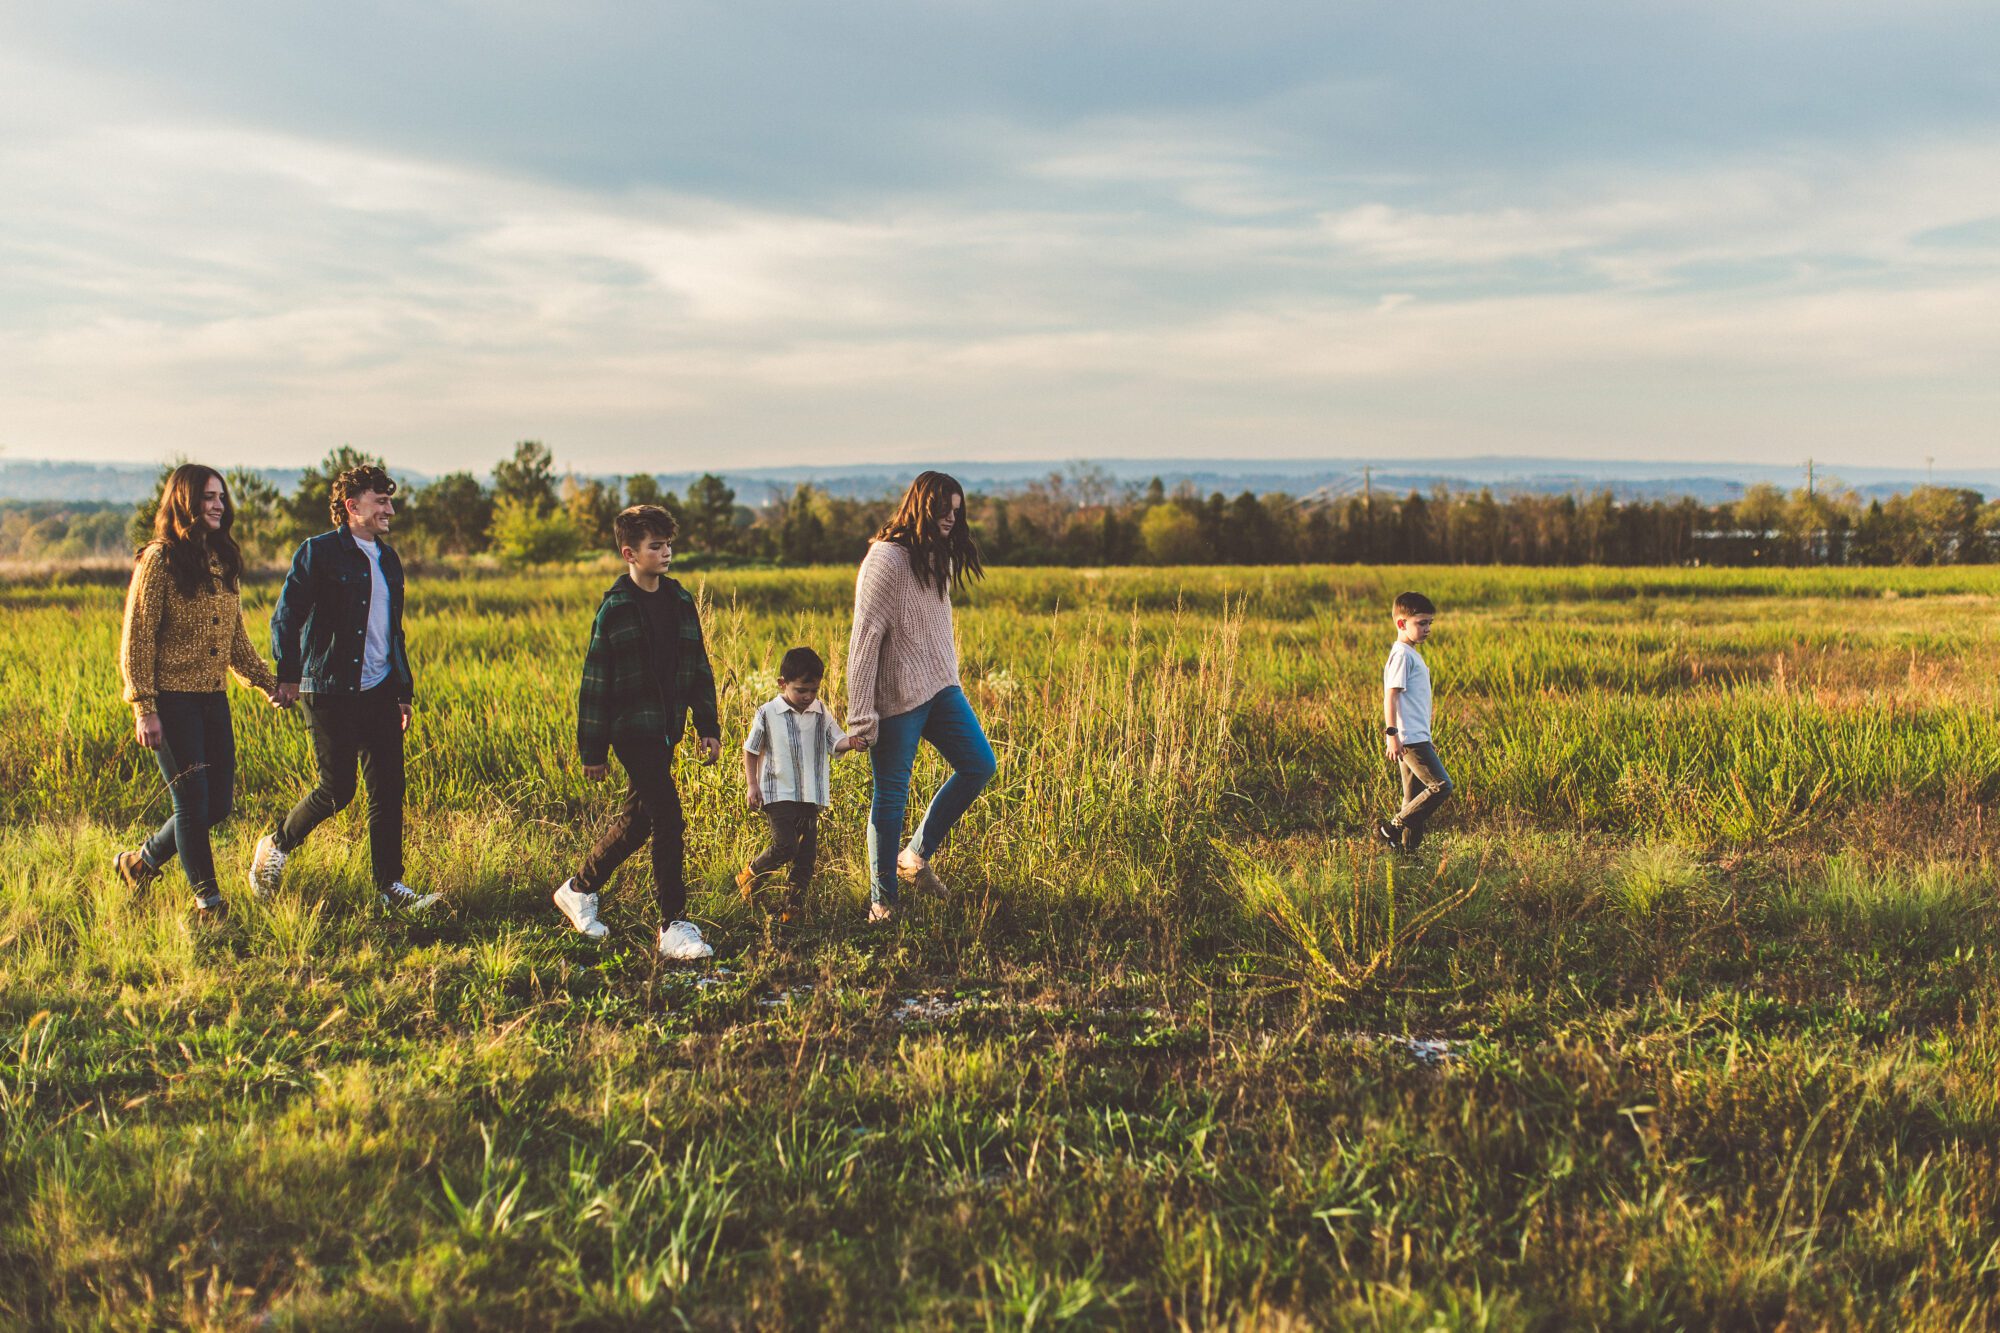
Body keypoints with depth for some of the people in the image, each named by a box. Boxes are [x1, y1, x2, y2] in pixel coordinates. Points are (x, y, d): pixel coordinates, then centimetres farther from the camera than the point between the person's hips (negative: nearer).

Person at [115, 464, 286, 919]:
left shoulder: (224, 562, 13)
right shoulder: (160, 560, -8)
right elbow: (136, 639, -11)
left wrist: (267, 682, 11)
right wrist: (143, 708, -16)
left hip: (214, 699, 7)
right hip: (171, 701, -7)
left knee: (219, 804, 7)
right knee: (193, 802, -4)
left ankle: (141, 861, 28)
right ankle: (207, 900, 9)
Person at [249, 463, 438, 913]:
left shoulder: (388, 559, 15)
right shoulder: (319, 552, -6)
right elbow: (286, 618, -10)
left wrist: (405, 690, 19)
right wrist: (288, 675, -20)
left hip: (379, 692, 6)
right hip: (331, 692, -6)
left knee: (389, 790, 1)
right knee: (338, 790, -3)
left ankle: (391, 887, 6)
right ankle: (277, 846, 23)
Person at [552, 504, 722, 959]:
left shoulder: (680, 602, 10)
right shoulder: (615, 608, -8)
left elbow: (699, 669, 16)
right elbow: (595, 682, -6)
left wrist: (708, 726, 11)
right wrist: (593, 750, -7)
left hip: (666, 731, 7)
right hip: (632, 729, -7)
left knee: (638, 820, 15)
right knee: (669, 821, -12)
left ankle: (579, 888, 35)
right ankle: (674, 926, -6)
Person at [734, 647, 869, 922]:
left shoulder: (821, 713, 5)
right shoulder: (768, 714, -4)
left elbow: (835, 742, 1)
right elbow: (751, 750, 4)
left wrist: (851, 742, -22)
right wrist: (751, 785, -1)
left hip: (811, 794, 4)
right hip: (779, 793, -4)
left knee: (807, 851, 4)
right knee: (785, 845, -13)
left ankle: (794, 904, 14)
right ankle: (749, 875, 13)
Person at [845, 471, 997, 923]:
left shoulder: (937, 557, 11)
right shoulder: (886, 559, -16)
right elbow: (865, 638, -17)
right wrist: (860, 716, -18)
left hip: (940, 689, 8)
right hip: (896, 699, -8)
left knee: (979, 765, 5)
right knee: (891, 796, 1)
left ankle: (916, 856, 19)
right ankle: (882, 898, 15)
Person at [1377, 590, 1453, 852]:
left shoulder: (1412, 654, 19)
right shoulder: (1401, 654, -11)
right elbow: (1390, 695, -18)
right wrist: (1392, 734, -24)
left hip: (1416, 738, 10)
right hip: (1409, 739, -10)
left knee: (1416, 798, 9)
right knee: (1441, 786, -12)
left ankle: (1407, 846, 10)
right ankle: (1393, 828, -8)